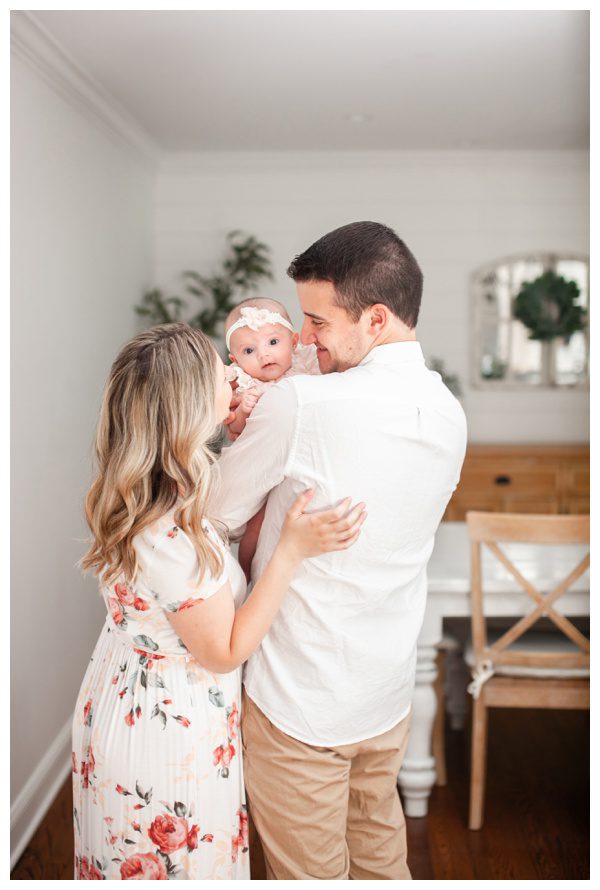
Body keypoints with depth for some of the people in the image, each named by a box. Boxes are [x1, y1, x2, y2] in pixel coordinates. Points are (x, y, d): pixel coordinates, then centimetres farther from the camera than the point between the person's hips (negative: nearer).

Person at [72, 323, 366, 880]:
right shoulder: (171, 537, -35)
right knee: (187, 862, 17)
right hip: (169, 731, -8)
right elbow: (225, 652, -23)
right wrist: (292, 549, -28)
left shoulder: (135, 495, -7)